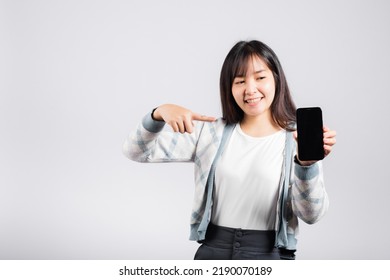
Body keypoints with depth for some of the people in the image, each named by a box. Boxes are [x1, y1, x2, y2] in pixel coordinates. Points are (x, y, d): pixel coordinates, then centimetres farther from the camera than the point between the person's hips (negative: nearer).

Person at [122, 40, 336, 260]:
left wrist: (307, 162, -31)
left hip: (270, 256, -2)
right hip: (212, 251, 2)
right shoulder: (212, 132, 3)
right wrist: (159, 114, -19)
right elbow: (138, 151, 0)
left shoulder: (297, 139, -4)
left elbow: (311, 215, -14)